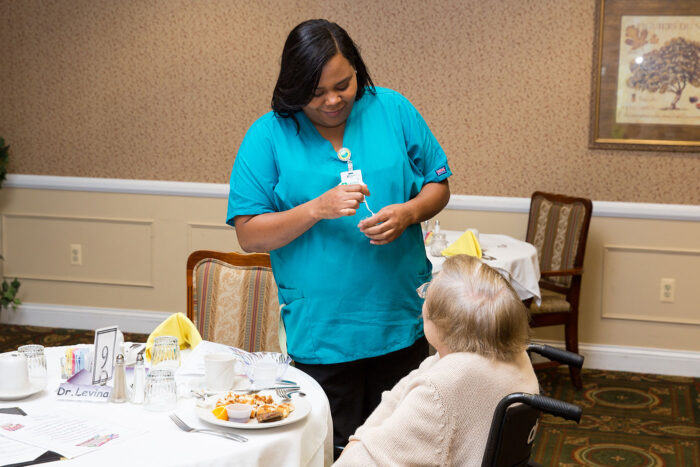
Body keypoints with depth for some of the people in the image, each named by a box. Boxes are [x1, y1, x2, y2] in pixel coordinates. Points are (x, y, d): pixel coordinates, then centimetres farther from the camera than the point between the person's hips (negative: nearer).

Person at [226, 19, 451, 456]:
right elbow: (249, 235, -7)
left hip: (403, 321, 2)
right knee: (334, 449, 11)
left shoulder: (393, 110, 1)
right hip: (320, 334, -2)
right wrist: (316, 209, -20)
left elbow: (438, 186, 8)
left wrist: (407, 212, -13)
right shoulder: (267, 136, -5)